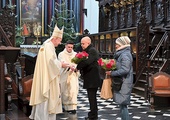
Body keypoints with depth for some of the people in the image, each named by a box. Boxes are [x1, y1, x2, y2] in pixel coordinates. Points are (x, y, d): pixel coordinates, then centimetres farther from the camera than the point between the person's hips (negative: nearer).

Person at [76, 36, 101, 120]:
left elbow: (87, 62, -28)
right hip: (89, 79, 10)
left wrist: (77, 67, -17)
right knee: (92, 97, 15)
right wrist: (80, 68, -1)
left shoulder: (92, 51, -14)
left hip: (92, 79, -10)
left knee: (92, 97, -6)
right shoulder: (87, 51, 18)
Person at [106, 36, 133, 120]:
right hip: (121, 82, 10)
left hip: (124, 84, -10)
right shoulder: (121, 54, 15)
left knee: (123, 105, -7)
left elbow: (125, 70, -24)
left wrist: (112, 73, -17)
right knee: (122, 105, 15)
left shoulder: (125, 55, -16)